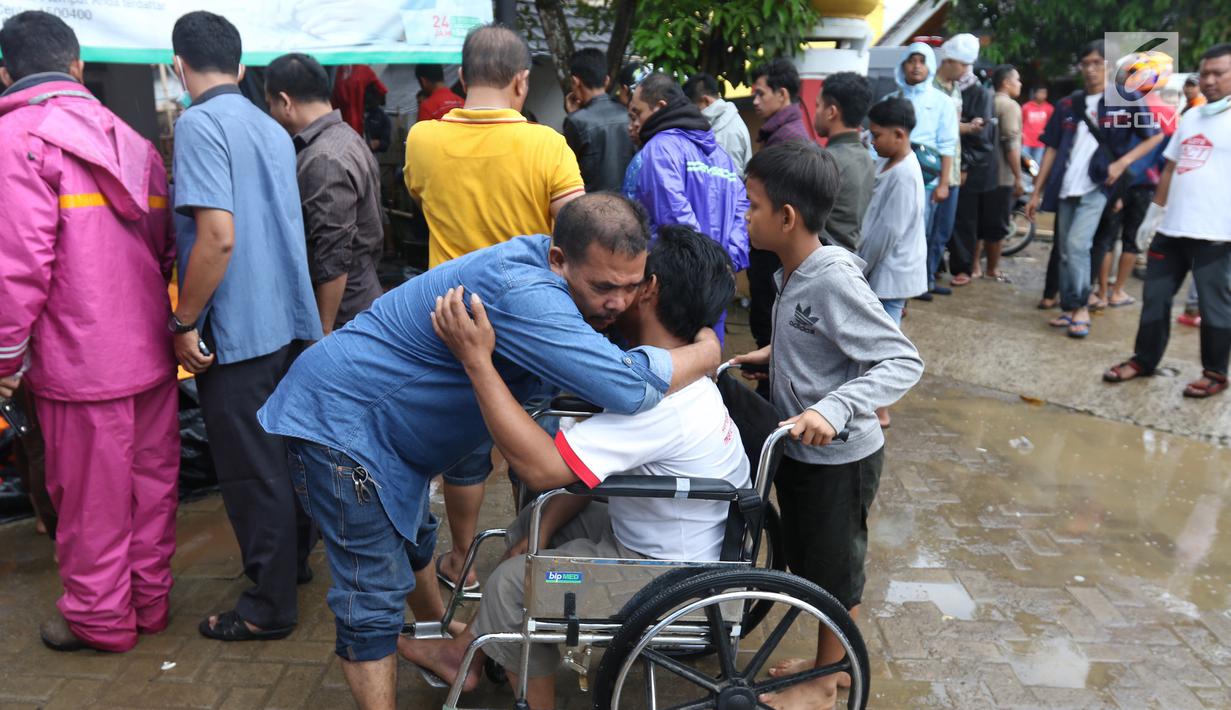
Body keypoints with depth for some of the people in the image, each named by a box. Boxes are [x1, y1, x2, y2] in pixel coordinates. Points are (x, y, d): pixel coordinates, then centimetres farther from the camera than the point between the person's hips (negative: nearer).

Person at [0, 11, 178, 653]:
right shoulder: (130, 140, 11)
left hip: (82, 359, -6)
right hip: (152, 351, 6)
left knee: (90, 497, 7)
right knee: (151, 480, 16)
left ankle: (99, 617, 22)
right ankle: (150, 599, 29)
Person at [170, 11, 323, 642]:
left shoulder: (199, 124, -14)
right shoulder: (272, 129, 11)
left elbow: (218, 236, -24)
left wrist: (185, 322, -14)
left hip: (238, 330, -8)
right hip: (290, 321, 8)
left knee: (252, 470, 2)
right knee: (284, 451, 21)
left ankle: (270, 605, 14)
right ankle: (293, 557, 37)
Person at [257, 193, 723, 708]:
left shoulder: (549, 276, -4)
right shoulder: (520, 292, -36)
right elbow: (627, 386, -42)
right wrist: (707, 352, -24)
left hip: (381, 416, 10)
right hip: (337, 418, -10)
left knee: (413, 543, 29)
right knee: (375, 599, -7)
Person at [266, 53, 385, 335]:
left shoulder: (324, 161, -21)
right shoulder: (345, 137, 10)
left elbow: (334, 260, -23)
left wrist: (324, 331, -18)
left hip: (341, 315, -10)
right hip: (359, 303, 10)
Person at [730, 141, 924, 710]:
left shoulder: (834, 281, -26)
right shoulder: (795, 275, 1)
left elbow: (903, 361, -28)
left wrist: (833, 409, -39)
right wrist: (775, 353, 10)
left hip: (837, 459, -8)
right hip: (799, 450, 9)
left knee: (834, 574, 12)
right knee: (806, 565, 22)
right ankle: (827, 661, 43)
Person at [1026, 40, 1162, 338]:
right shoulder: (1068, 104, 10)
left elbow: (1155, 136, 4)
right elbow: (1052, 149, 11)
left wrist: (1123, 162, -11)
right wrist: (1036, 192, 7)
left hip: (1097, 187, -5)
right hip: (1066, 188, 5)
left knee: (1077, 244, -17)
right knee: (1065, 251, 7)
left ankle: (1081, 308, -5)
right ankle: (1069, 309, 16)